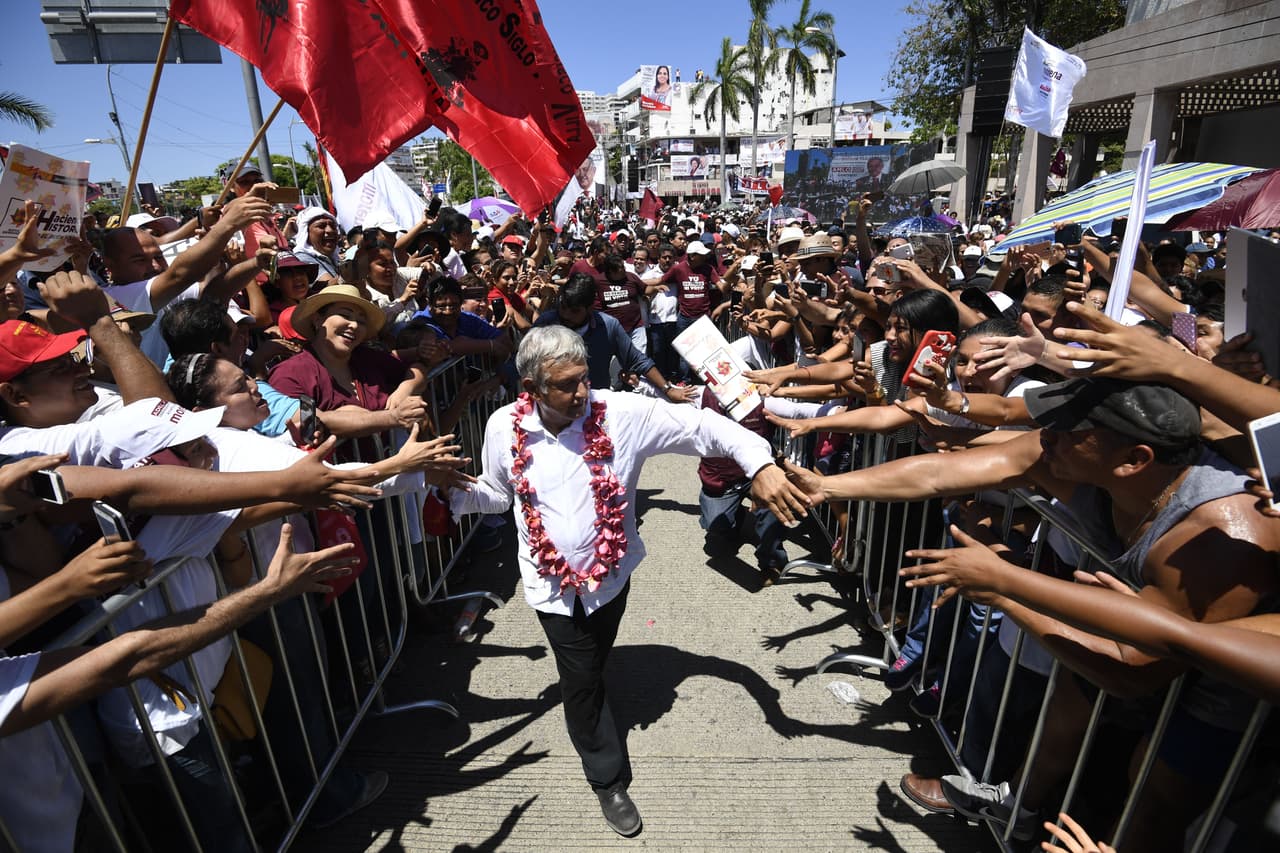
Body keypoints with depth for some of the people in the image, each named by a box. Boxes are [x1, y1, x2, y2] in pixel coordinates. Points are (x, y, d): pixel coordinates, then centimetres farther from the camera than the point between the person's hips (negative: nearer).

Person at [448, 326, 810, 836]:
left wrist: (760, 464, -30)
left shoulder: (623, 413, -19)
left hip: (612, 574, 0)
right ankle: (609, 780, 33)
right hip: (553, 582, 0)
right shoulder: (504, 428, -12)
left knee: (589, 671, 23)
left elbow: (702, 426, -18)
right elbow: (495, 493, 4)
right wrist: (452, 488, -16)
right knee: (582, 680, 9)